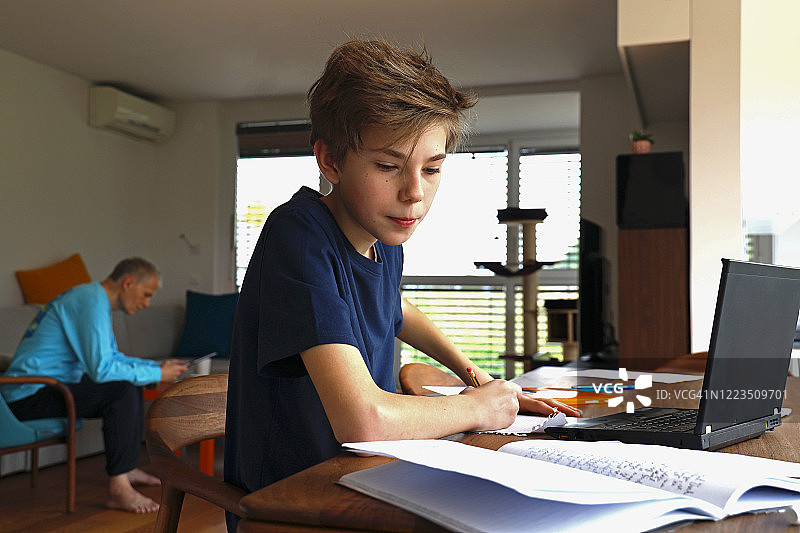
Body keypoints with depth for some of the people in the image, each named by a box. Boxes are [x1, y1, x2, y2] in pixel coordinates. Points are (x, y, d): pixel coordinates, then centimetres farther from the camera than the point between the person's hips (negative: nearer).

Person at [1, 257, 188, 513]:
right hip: (30, 395, -11)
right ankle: (118, 488, -24)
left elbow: (112, 357, 22)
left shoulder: (92, 298, 14)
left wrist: (158, 365, 10)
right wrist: (157, 375, -19)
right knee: (122, 391, -25)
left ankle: (127, 468, 21)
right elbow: (102, 368, -28)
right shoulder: (92, 302, -20)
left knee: (132, 381, 15)